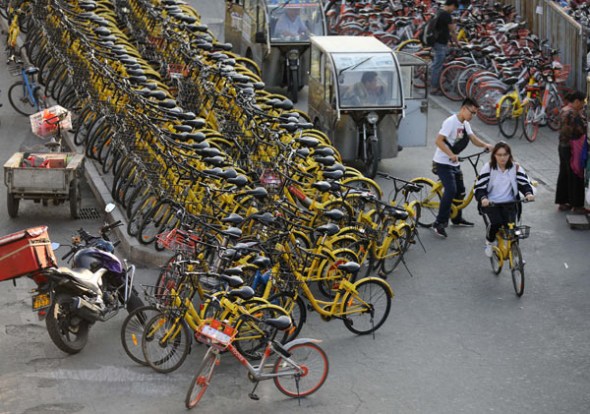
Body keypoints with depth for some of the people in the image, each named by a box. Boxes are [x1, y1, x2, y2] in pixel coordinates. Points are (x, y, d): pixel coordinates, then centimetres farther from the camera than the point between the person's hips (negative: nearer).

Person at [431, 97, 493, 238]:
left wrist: (484, 144, -17)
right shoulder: (450, 122, -19)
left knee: (460, 191, 14)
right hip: (443, 162, -9)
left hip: (454, 163, 9)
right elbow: (438, 141, -26)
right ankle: (439, 223, -15)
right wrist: (451, 154, -38)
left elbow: (473, 139, 3)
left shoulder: (465, 124, 11)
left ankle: (457, 219, 33)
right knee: (450, 190, -20)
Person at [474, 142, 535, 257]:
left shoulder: (515, 168, 3)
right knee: (494, 224, -28)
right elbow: (479, 188, -7)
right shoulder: (488, 167, -3)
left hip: (509, 204, 2)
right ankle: (489, 242, 7)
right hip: (490, 204, -1)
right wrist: (483, 199, -28)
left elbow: (525, 183, -1)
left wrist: (529, 193, -24)